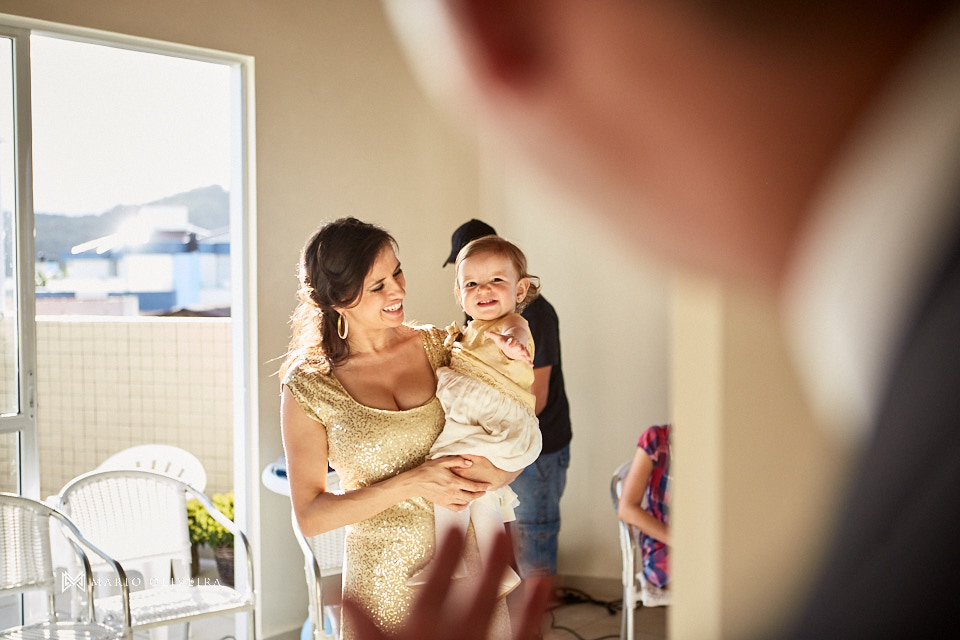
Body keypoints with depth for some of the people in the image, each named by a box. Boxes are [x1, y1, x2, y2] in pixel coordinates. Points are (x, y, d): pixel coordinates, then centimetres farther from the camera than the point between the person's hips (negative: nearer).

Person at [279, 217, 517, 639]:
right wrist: (411, 484, -19)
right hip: (384, 583, -2)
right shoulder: (308, 387, -7)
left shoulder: (439, 347, 1)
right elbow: (310, 517, -10)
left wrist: (491, 474, -16)